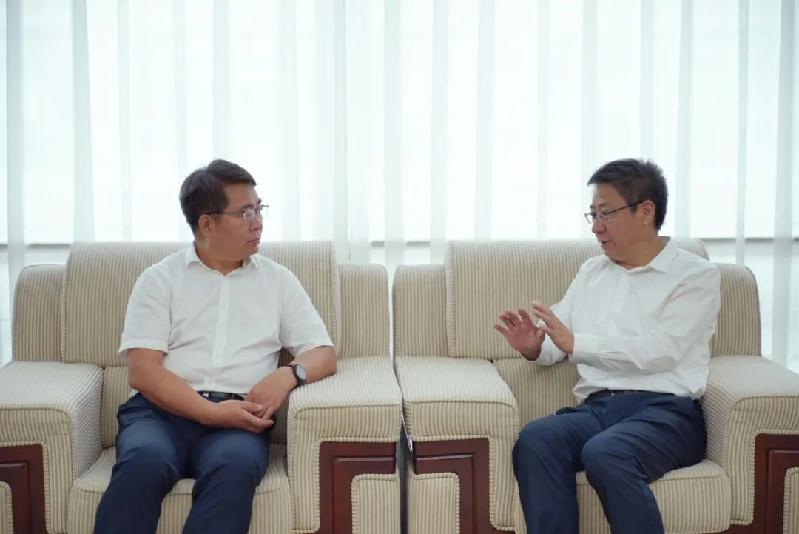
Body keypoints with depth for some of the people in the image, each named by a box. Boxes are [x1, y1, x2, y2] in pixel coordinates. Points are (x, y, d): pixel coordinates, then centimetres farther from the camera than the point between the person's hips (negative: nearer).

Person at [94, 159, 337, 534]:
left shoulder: (278, 280, 17)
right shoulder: (160, 279, 10)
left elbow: (323, 355, 13)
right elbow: (142, 370, -1)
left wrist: (290, 374, -11)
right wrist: (211, 412, -15)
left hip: (238, 417, 1)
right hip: (163, 409, -1)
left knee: (235, 466, -35)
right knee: (144, 462, -36)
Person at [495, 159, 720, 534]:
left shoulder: (696, 275, 6)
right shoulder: (591, 272, 23)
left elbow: (660, 351, -9)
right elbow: (554, 345, 19)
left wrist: (576, 343, -14)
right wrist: (533, 346, -5)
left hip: (665, 410, -4)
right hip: (597, 407, 4)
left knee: (604, 454, -36)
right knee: (535, 440, -30)